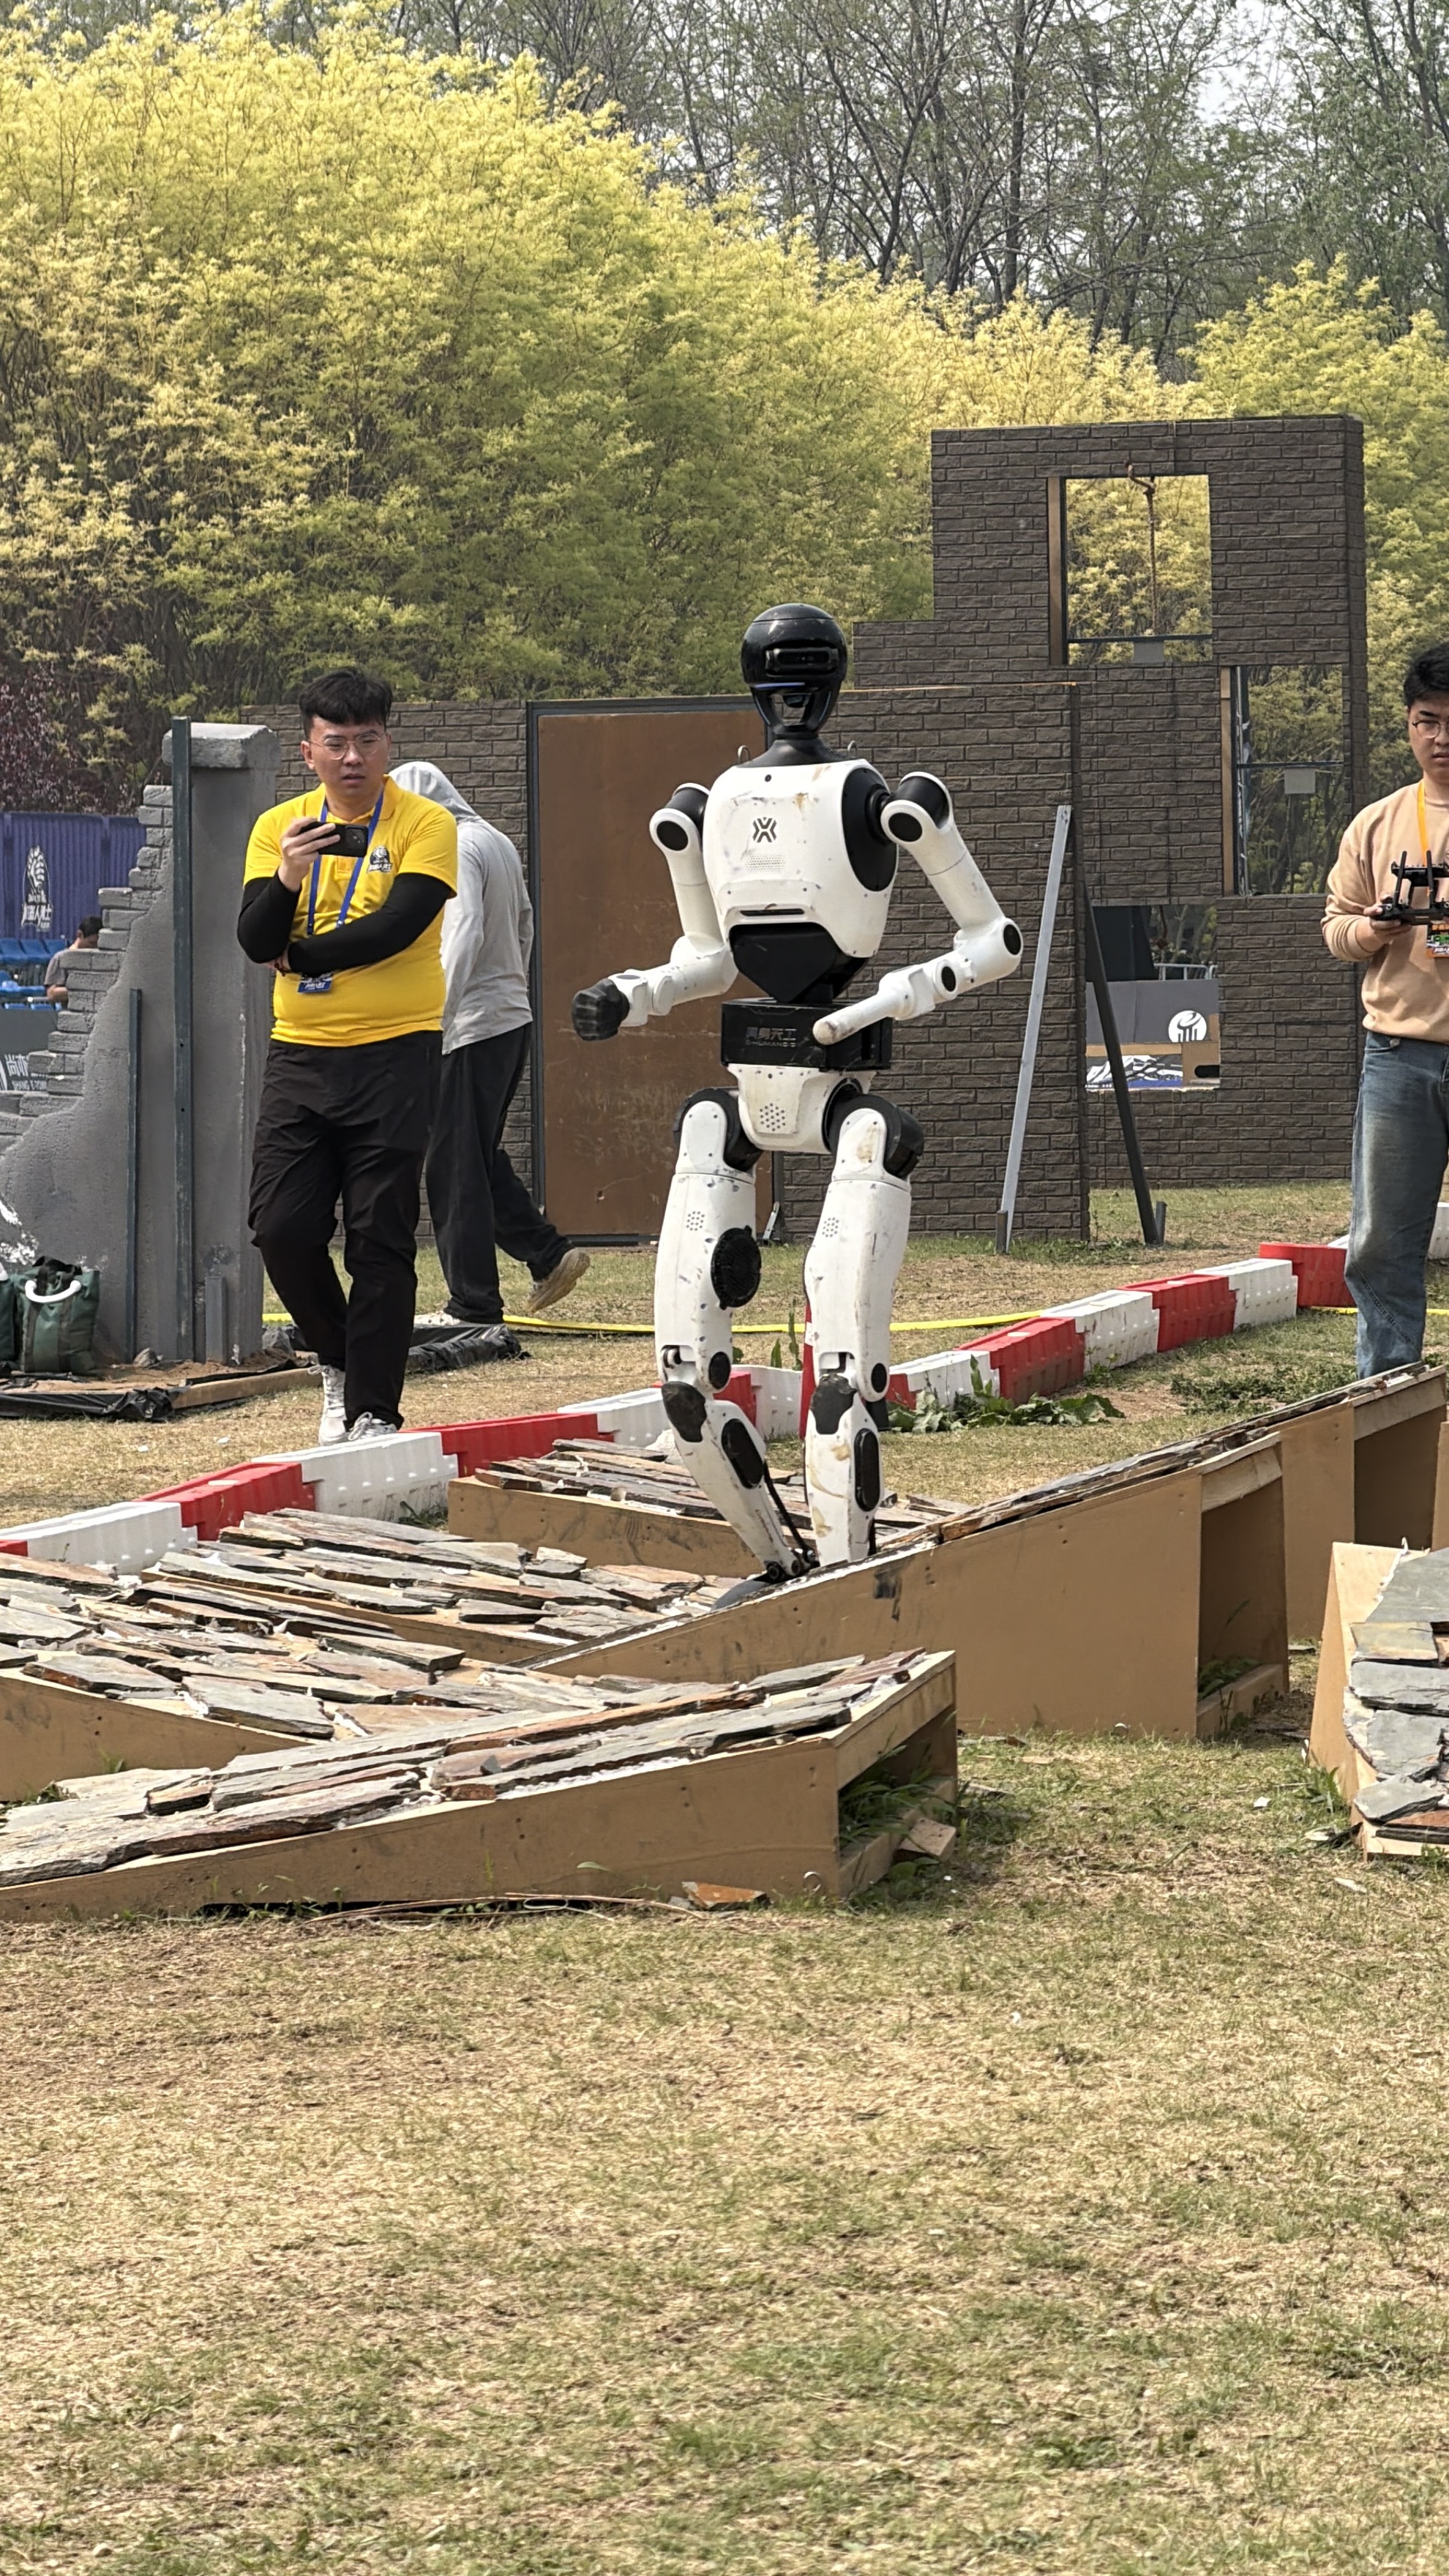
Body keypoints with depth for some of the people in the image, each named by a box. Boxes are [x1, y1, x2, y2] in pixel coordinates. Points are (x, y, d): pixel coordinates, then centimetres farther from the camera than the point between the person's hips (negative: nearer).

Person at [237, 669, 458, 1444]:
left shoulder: (424, 826, -3)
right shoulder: (280, 827, 8)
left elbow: (395, 928, -16)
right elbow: (256, 941, -2)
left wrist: (300, 956, -6)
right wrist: (287, 878, -21)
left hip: (393, 1054, -4)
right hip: (299, 1056, 4)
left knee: (381, 1240, -3)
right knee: (281, 1229, 0)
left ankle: (374, 1410, 2)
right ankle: (339, 1363, 24)